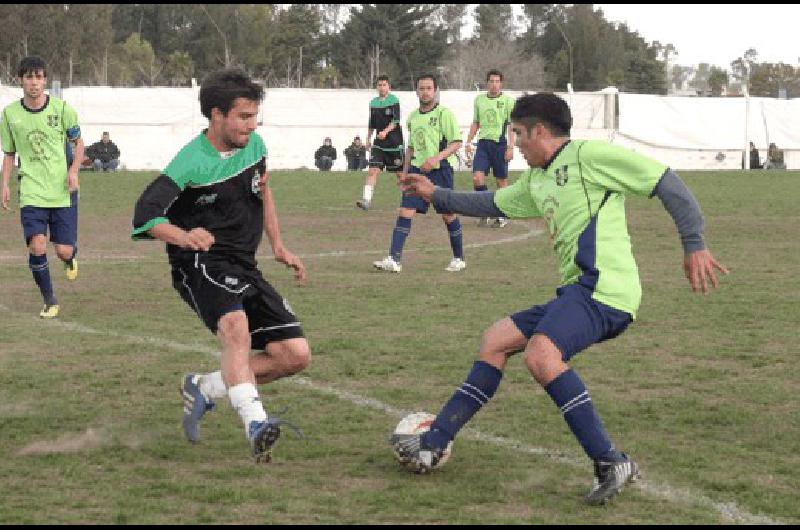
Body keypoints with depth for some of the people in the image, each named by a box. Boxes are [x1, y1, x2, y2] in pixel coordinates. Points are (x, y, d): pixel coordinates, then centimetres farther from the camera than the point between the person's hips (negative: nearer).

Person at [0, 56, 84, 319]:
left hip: (63, 192, -1)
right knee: (37, 247, -14)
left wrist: (73, 171, -7)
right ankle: (50, 302, 5)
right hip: (31, 194, 1)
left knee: (63, 251, -3)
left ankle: (71, 258, 38)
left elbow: (78, 142, 9)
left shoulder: (62, 109, -4)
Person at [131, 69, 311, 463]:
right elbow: (145, 216, -25)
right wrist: (184, 236, -45)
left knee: (295, 356, -2)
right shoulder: (191, 163, -15)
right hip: (200, 264, -7)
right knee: (235, 323, -39)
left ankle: (204, 387, 12)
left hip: (243, 268, 7)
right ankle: (255, 423, -50)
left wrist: (278, 247, 22)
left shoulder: (254, 145, 6)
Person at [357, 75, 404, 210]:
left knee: (400, 173, 6)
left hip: (394, 141, -4)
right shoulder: (373, 103, 10)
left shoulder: (394, 101, -7)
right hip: (379, 143, 4)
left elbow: (395, 121, -19)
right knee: (373, 170, -10)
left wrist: (386, 131, -33)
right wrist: (368, 139, 22)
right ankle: (366, 200, -18)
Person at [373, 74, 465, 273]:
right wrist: (405, 171, 19)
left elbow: (456, 142, -10)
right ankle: (394, 260, -12)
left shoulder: (444, 113, -6)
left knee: (448, 215, 4)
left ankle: (459, 259, 20)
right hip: (416, 170, 5)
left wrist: (437, 158, -22)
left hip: (440, 170, -5)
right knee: (405, 212, -7)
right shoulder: (413, 116, 14)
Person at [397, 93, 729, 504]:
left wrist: (694, 246, -13)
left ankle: (610, 463, -28)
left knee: (540, 354, -30)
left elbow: (666, 182, -8)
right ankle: (432, 445, 18)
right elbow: (493, 205, 39)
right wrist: (436, 195, 34)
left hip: (603, 287, -10)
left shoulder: (588, 155, -5)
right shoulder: (537, 180, 23)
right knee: (495, 342, 13)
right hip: (576, 292, 10)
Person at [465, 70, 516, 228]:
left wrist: (511, 147, -12)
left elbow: (512, 125, -4)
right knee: (477, 178, -9)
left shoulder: (507, 100, -2)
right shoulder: (479, 99, 11)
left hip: (500, 143, -3)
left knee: (501, 180, 3)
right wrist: (468, 142, 13)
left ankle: (502, 216, 14)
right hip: (483, 143, 3)